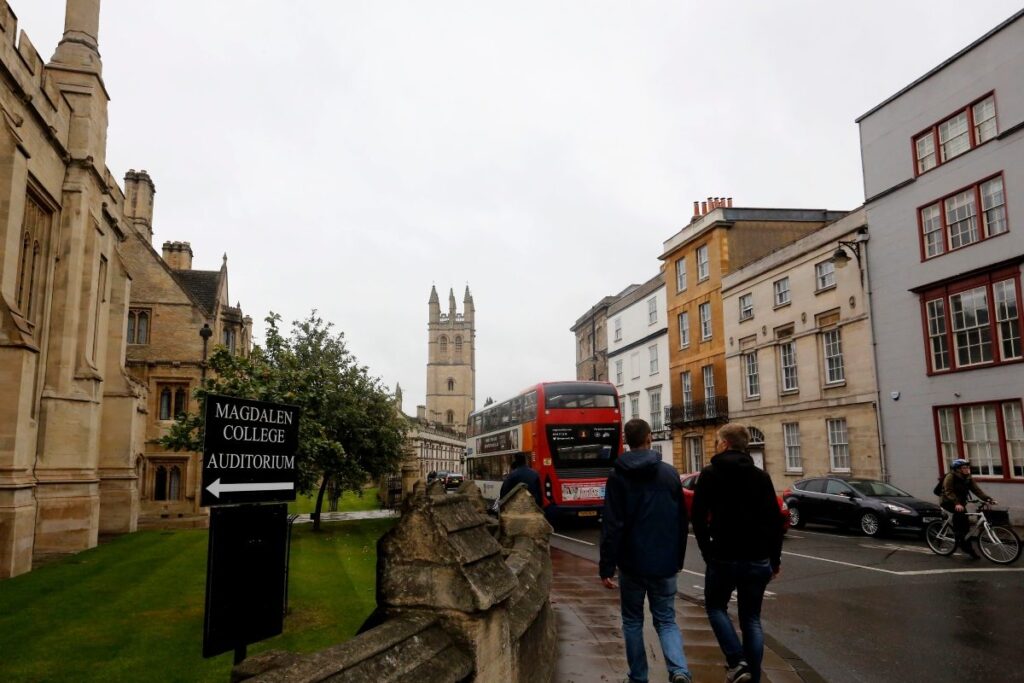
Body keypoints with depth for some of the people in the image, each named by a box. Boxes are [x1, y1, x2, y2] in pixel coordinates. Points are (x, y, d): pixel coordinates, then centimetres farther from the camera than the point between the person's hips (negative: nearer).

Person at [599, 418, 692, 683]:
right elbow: (682, 520, 7)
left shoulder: (618, 477, -7)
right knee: (666, 620, 12)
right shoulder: (670, 473, 1)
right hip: (665, 563, 2)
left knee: (632, 621, 15)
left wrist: (606, 567, -7)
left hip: (632, 563, -2)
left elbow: (612, 526, -12)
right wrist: (679, 558, 17)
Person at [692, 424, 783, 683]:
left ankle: (736, 662, 0)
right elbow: (775, 521, 4)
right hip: (758, 559, 3)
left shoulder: (710, 474, -4)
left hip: (723, 557, -3)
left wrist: (707, 551, 4)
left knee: (716, 607, 17)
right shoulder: (761, 476, 5)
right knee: (751, 618, 14)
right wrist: (775, 558, 12)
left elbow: (698, 518, -7)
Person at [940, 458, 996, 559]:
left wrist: (988, 498, -26)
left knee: (966, 524, 0)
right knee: (959, 512, -35)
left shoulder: (968, 478, 1)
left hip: (961, 503, 6)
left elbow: (976, 490, -9)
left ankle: (969, 550, 11)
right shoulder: (950, 476, -19)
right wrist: (956, 503, -44)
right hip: (948, 502, -6)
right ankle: (957, 534, -18)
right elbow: (949, 492, -29)